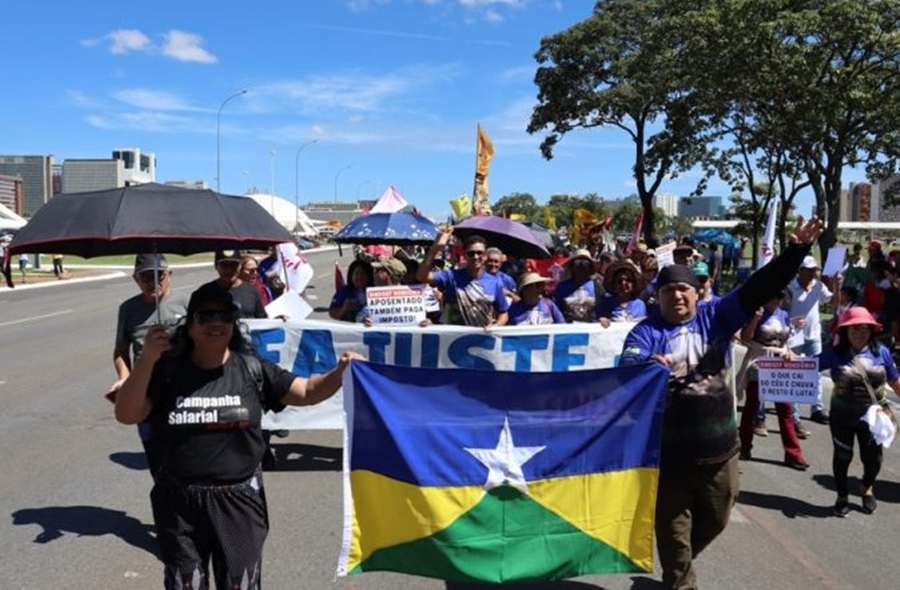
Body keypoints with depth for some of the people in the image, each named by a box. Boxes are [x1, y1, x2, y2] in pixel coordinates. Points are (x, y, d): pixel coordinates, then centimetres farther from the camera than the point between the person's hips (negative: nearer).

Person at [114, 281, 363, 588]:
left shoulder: (251, 369, -4)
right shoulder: (168, 371, -6)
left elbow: (308, 391, -2)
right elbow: (126, 415, -12)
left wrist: (340, 371, -21)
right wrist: (147, 360, -24)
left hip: (238, 500, 0)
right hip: (180, 502, 0)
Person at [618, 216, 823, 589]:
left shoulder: (715, 317, 2)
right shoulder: (646, 331, -7)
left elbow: (758, 289, -4)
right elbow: (627, 368, -23)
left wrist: (796, 251, -13)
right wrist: (649, 365, -47)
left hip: (719, 446, 4)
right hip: (670, 450, -4)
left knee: (715, 518, 21)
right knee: (673, 526, 9)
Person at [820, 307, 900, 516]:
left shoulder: (881, 352, -7)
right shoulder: (835, 354, -11)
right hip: (842, 417, -1)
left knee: (872, 457, 14)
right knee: (842, 456, 13)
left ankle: (867, 488, 47)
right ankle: (842, 496, 35)